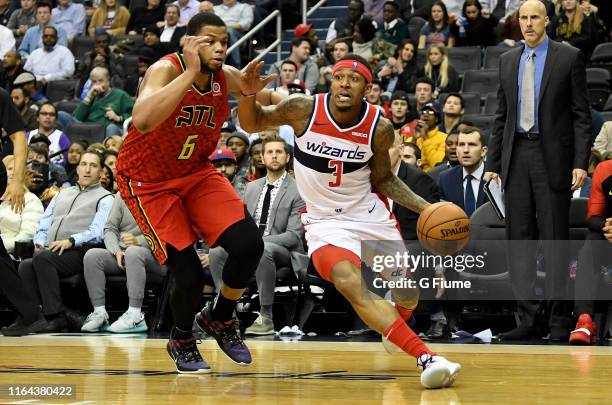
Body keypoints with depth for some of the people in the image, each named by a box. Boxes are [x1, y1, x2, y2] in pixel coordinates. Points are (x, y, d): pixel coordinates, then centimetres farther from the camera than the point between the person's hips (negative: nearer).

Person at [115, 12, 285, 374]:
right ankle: (181, 341, 18)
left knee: (249, 244, -15)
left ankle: (220, 318, 13)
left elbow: (269, 98, 11)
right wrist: (190, 73, -44)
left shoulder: (227, 78, -8)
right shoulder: (166, 69, -25)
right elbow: (141, 121, -45)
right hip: (147, 181, -5)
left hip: (198, 171, 5)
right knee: (189, 274, -15)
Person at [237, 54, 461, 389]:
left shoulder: (380, 128, -11)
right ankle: (425, 357, -35)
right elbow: (251, 124, -2)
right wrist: (248, 94, -23)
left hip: (369, 212, 3)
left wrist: (426, 208, -6)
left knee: (409, 288, 12)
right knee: (351, 283, -29)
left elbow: (383, 179, 5)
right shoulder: (303, 110, -17)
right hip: (325, 220, -3)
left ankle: (396, 326, 51)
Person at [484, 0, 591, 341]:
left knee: (555, 238, -2)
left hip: (552, 156, -4)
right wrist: (492, 163, 11)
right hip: (517, 156, 5)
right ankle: (527, 318, 7)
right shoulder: (509, 61, 13)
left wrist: (581, 162, -11)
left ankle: (559, 319, 3)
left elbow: (581, 115, -3)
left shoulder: (569, 57, 0)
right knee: (520, 237, 3)